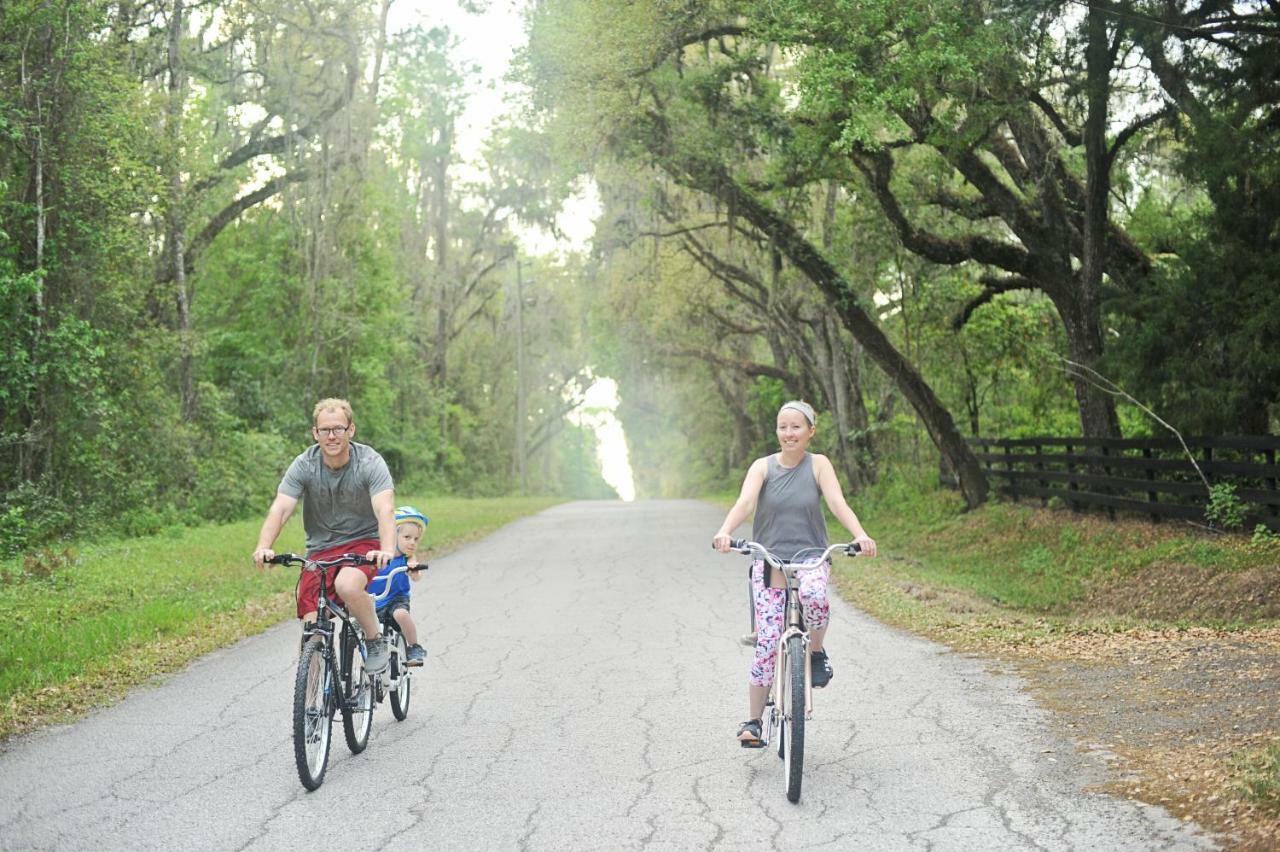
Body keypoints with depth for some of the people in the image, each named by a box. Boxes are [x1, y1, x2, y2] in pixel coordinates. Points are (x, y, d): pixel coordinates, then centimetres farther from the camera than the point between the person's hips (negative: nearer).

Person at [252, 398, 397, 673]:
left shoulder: (370, 462, -16)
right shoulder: (304, 465, -11)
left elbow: (385, 509, -30)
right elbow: (280, 509, -20)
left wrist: (388, 550, -49)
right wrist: (263, 547, -39)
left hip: (363, 542, -3)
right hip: (321, 548, 3)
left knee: (347, 585, -35)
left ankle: (376, 640, -9)